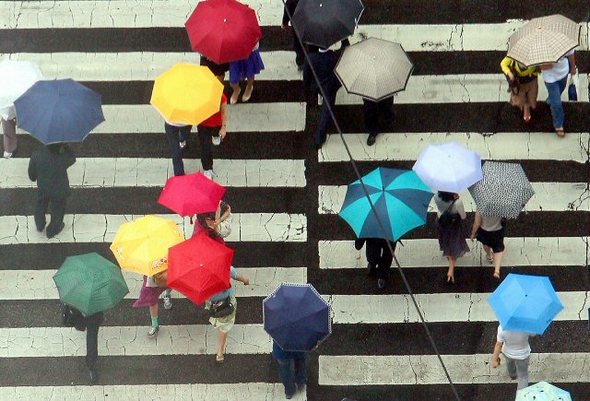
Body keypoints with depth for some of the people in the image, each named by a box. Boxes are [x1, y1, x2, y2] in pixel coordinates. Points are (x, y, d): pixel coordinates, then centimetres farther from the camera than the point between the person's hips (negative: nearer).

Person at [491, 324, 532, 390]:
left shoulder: (502, 327, -35)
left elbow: (498, 344, -23)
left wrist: (494, 360, -11)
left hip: (508, 353, 2)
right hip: (522, 355, -2)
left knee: (510, 362, 38)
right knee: (523, 376, 21)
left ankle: (513, 375, 67)